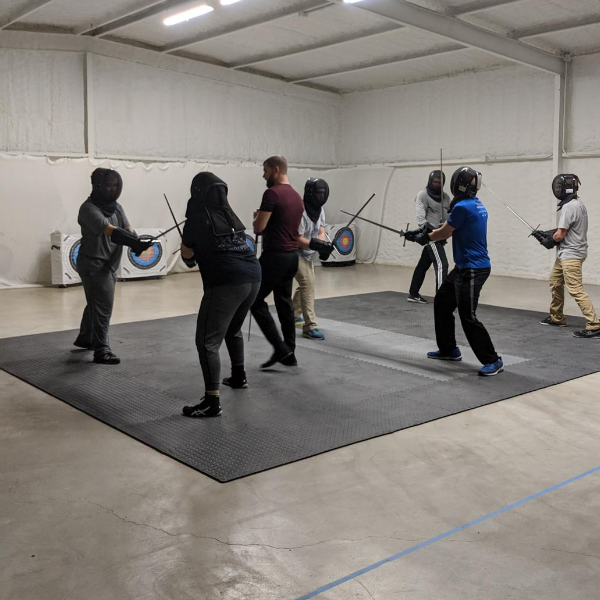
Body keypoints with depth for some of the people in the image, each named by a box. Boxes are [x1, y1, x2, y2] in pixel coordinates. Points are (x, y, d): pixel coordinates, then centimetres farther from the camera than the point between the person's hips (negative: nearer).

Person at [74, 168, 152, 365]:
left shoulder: (117, 207, 7)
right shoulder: (89, 208, -17)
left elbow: (127, 229, -7)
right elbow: (110, 231, -31)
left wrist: (136, 243, -29)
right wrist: (137, 243, -42)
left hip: (109, 264, 8)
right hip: (94, 264, -8)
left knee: (96, 303, 20)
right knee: (103, 305, -11)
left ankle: (85, 339, 37)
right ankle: (102, 350, -7)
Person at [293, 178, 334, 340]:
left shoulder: (320, 210, 0)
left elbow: (321, 233, -4)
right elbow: (298, 239, -28)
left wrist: (324, 245, -25)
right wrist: (318, 244, -37)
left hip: (308, 253, 9)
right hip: (296, 253, -9)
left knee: (306, 284, 22)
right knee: (308, 284, -19)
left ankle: (295, 315, 42)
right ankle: (310, 327, -20)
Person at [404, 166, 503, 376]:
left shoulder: (463, 207, -19)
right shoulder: (476, 205, 11)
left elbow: (444, 233, -6)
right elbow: (449, 230, 18)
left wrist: (425, 237, 13)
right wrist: (425, 232, 15)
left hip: (473, 269, -10)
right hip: (465, 267, 10)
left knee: (468, 317, -9)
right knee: (441, 303, 19)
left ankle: (493, 360, -2)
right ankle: (449, 349, 28)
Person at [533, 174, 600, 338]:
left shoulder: (569, 207, -19)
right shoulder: (578, 204, 11)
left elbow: (560, 235, -18)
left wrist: (547, 241, 0)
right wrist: (545, 234, 10)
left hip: (571, 254, -10)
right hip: (566, 253, 10)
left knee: (576, 290, -13)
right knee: (555, 282, 21)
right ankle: (557, 317, 32)